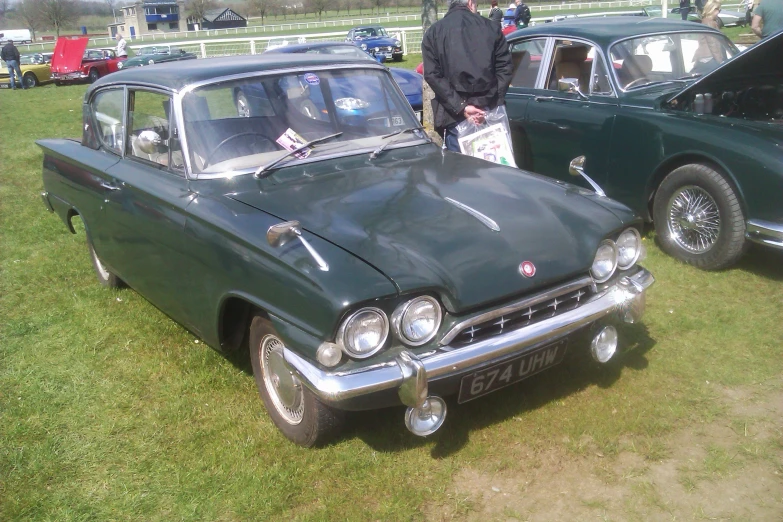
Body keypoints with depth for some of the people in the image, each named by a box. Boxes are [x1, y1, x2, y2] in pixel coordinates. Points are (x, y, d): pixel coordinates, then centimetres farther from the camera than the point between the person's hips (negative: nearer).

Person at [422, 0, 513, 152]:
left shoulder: (433, 33, 5)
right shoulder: (491, 27, 8)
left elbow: (433, 75, -6)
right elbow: (505, 67, 2)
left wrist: (460, 107, -10)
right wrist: (496, 104, -2)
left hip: (454, 115, -1)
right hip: (489, 113, 2)